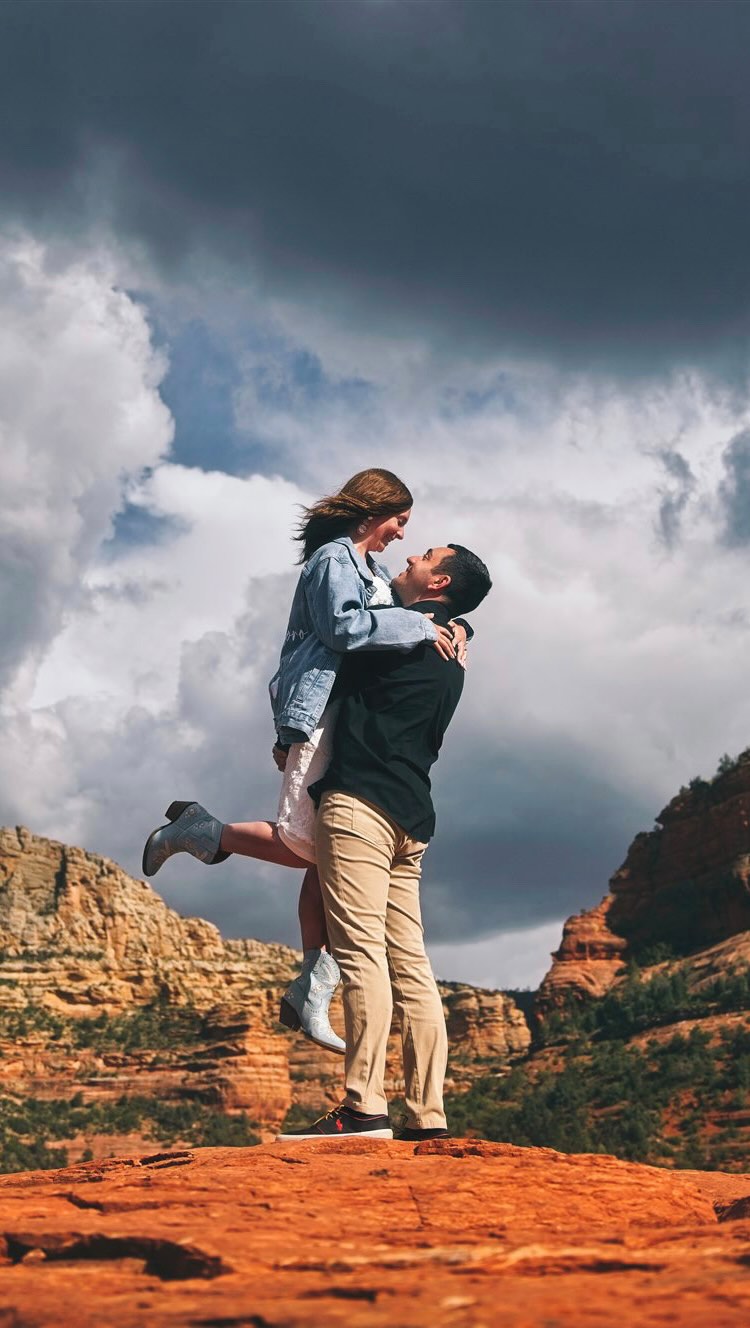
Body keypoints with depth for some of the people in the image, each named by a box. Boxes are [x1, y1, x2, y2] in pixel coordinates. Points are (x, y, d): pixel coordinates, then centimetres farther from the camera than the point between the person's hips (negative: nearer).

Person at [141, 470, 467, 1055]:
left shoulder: (373, 570, 24)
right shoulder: (333, 559, -5)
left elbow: (426, 608, 31)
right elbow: (346, 625, -22)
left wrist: (454, 628, 10)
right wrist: (423, 627, -17)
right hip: (323, 714, -9)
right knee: (308, 845, -14)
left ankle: (312, 991, 8)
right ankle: (198, 831, 6)